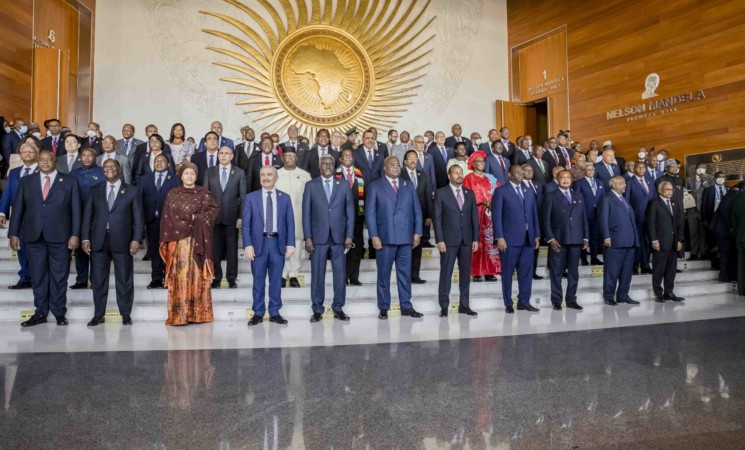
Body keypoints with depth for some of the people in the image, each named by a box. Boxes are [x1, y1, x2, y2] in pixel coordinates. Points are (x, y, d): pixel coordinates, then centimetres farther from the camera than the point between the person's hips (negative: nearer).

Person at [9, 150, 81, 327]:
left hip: (59, 236, -2)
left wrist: (75, 234, -7)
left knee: (59, 277, 3)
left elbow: (76, 210, 1)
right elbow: (18, 209, 10)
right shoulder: (26, 182, 13)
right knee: (38, 277, 7)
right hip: (34, 236, 2)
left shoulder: (70, 182, 6)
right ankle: (41, 313, 15)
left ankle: (59, 313, 12)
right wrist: (14, 233, 2)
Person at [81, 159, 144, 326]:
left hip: (122, 242, -2)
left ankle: (126, 314, 12)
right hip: (98, 241, 2)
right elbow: (87, 216, 10)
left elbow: (138, 217, 1)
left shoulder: (132, 191, 6)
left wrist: (136, 239, -8)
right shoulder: (95, 191, 13)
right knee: (98, 280, 6)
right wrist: (85, 238, 0)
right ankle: (98, 315, 16)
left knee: (124, 280, 3)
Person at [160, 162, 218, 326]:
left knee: (197, 275, 0)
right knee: (179, 276, -1)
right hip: (178, 240, 1)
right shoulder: (172, 194, 10)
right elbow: (167, 217, 6)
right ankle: (178, 314, 2)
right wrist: (166, 242, -2)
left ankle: (198, 313, 5)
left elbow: (213, 210, -1)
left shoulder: (204, 193, 8)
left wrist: (196, 218, -13)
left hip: (197, 241, -1)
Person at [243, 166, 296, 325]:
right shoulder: (251, 197, 5)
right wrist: (248, 245, -9)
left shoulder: (285, 198, 7)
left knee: (276, 280, 6)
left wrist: (290, 244, -4)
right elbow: (245, 224, 1)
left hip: (278, 243, 1)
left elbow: (290, 223, 5)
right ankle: (258, 313, 15)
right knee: (258, 280, 5)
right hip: (258, 243, -1)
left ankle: (275, 313, 16)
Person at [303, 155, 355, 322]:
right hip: (318, 237, -1)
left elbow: (350, 211, 6)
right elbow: (306, 213, 3)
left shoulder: (344, 184, 8)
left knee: (340, 274, 4)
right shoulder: (311, 185, 5)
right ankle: (317, 309, 13)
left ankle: (338, 308, 15)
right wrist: (307, 237, -5)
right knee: (317, 274, 3)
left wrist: (349, 235, -1)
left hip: (339, 236, 1)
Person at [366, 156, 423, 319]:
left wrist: (417, 232, 2)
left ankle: (406, 306, 15)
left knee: (405, 273, 7)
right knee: (383, 274, 4)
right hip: (385, 237, -3)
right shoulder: (375, 187, 4)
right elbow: (370, 212, -2)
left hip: (406, 237, 3)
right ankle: (383, 308, 12)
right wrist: (374, 236, -10)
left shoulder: (409, 186, 14)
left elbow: (417, 210, 11)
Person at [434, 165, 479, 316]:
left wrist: (475, 239, 3)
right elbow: (437, 218, -4)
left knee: (465, 273, 7)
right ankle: (444, 306, 6)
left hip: (466, 240, 4)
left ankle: (464, 305, 16)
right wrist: (440, 240, -11)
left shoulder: (470, 193, 11)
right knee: (446, 273, -1)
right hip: (449, 239, -4)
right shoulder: (441, 193, 0)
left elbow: (475, 217, 10)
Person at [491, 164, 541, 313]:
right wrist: (499, 237, -13)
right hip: (510, 239, -5)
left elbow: (534, 214, 16)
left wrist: (537, 235, 11)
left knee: (526, 271, 6)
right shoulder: (501, 191, 0)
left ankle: (524, 301, 16)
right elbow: (496, 216, -6)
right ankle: (508, 303, 11)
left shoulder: (528, 191, 17)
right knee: (508, 272, 3)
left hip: (528, 238, 5)